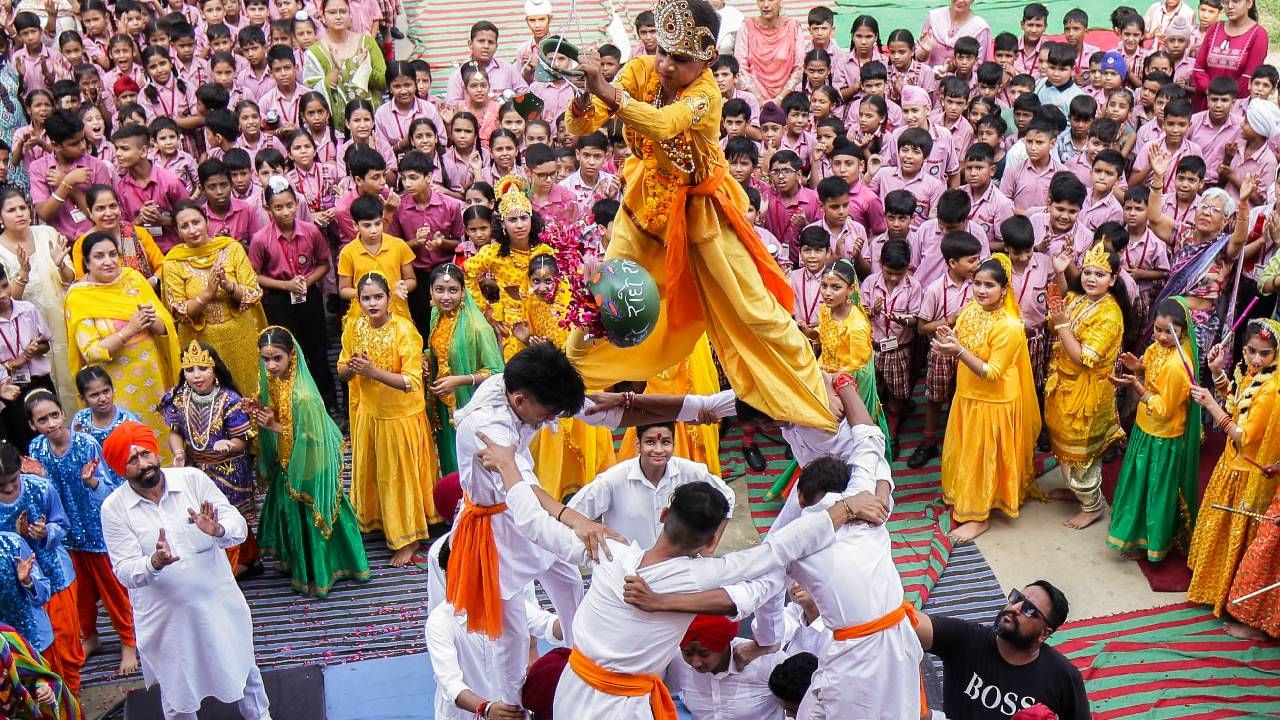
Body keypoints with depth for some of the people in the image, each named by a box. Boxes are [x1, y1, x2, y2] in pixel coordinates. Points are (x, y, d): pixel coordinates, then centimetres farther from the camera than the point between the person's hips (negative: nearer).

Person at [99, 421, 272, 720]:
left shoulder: (193, 479, -10)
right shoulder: (114, 508, -11)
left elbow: (239, 526, -13)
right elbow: (125, 572, -15)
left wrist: (218, 530, -36)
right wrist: (154, 563, -36)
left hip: (218, 604, 1)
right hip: (164, 618, -1)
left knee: (245, 674, 22)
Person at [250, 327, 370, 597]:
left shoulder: (302, 395, -30)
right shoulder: (272, 382, -6)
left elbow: (312, 439, -26)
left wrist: (276, 427, -26)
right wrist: (260, 412, -11)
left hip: (310, 466, -8)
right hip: (287, 465, 8)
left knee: (311, 517, 7)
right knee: (290, 513, 21)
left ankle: (316, 576, 25)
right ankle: (297, 564, 41)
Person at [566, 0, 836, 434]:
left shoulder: (706, 92, -26)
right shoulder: (640, 71, -14)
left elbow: (661, 124, -47)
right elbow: (579, 127, -18)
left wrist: (605, 90, -57)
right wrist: (583, 96, -40)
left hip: (700, 209, -4)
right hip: (647, 204, 4)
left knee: (755, 309, -1)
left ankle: (814, 396, 12)